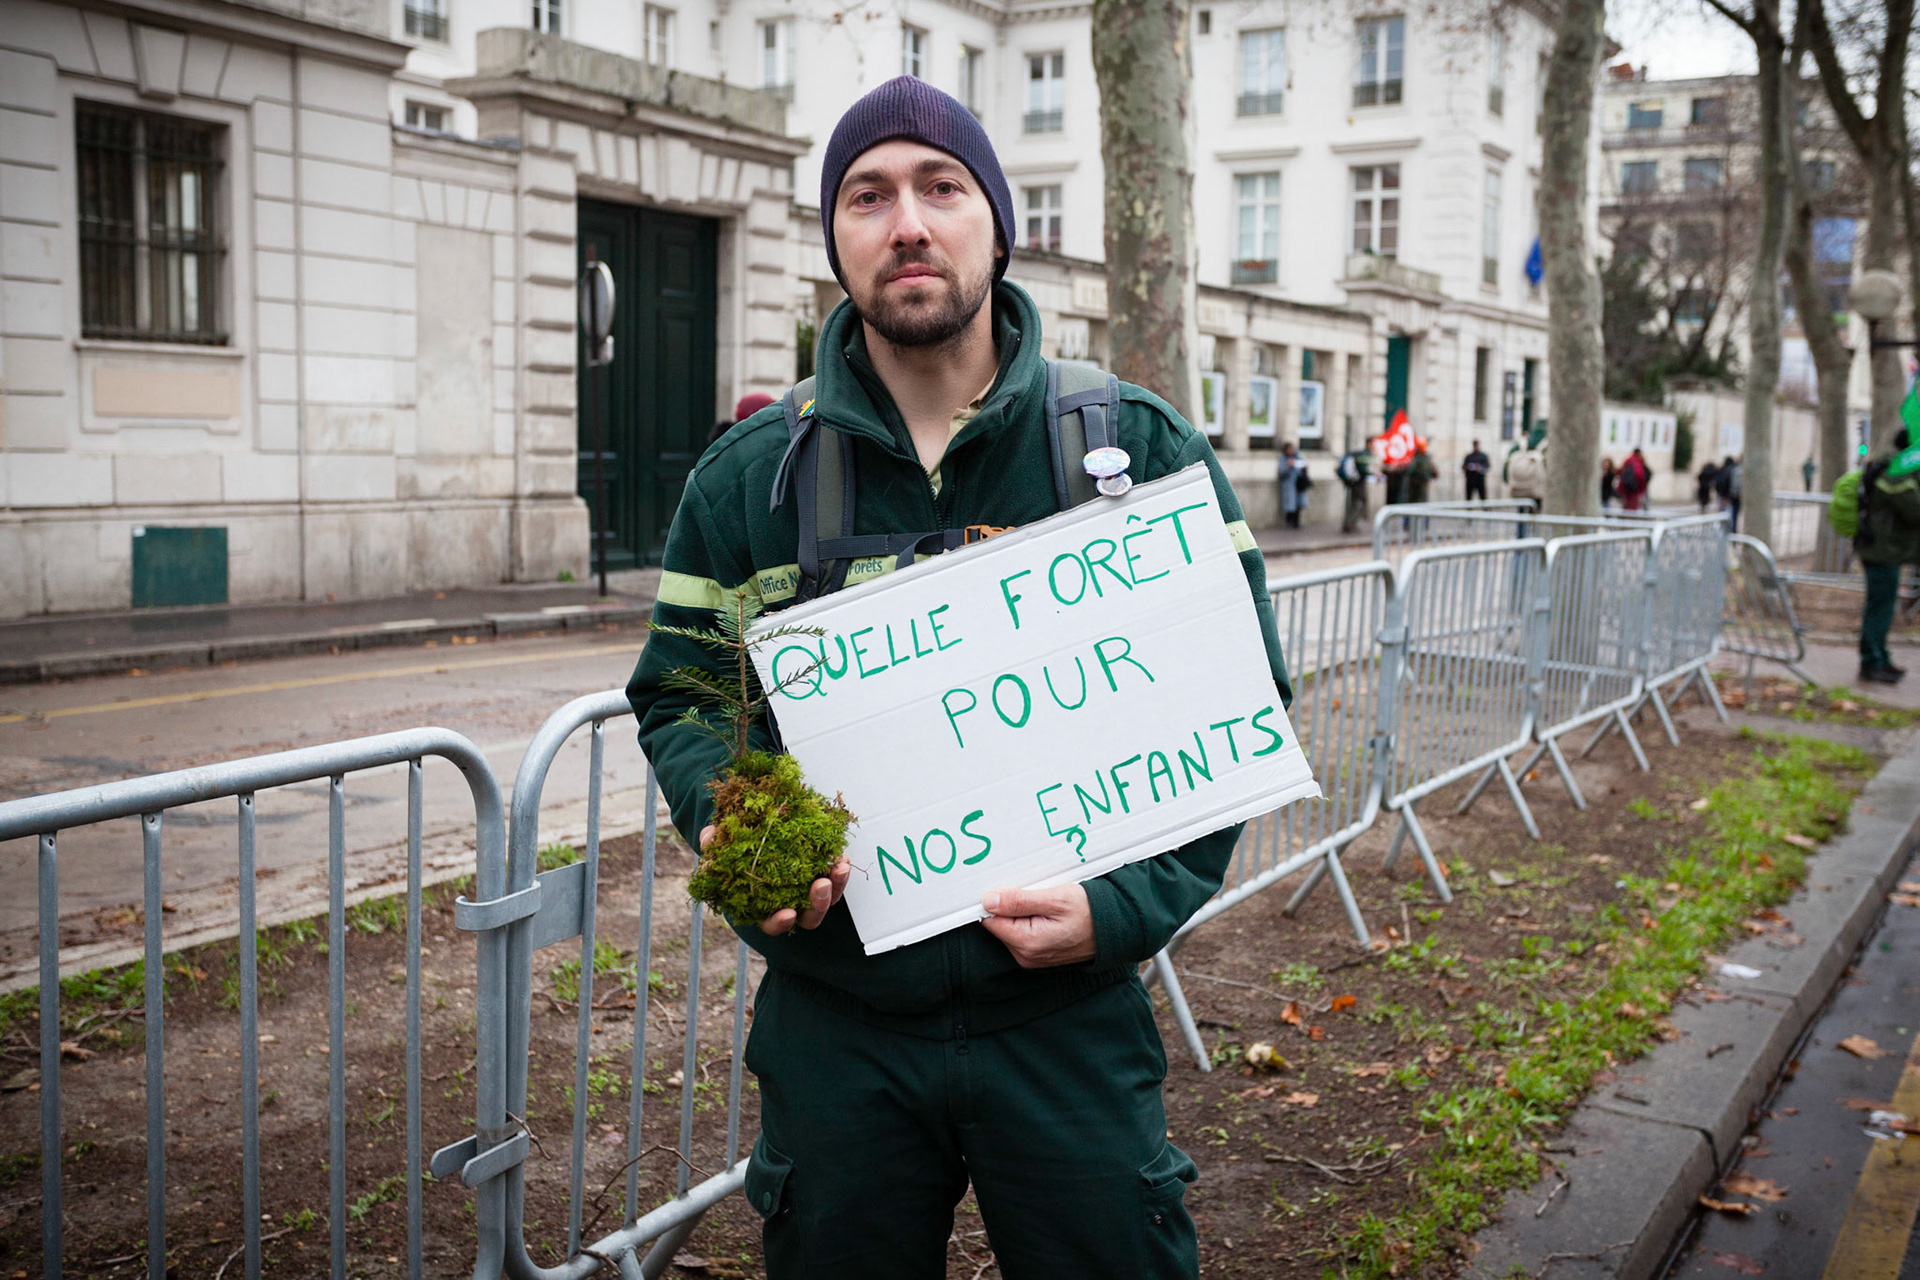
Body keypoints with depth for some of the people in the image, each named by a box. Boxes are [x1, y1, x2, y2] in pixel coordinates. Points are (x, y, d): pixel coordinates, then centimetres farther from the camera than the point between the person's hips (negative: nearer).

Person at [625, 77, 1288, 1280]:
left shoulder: (1142, 449, -3)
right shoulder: (746, 478, 1)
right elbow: (677, 698, 8)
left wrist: (1125, 903, -13)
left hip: (1068, 1014, -1)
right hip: (832, 1026, 1)